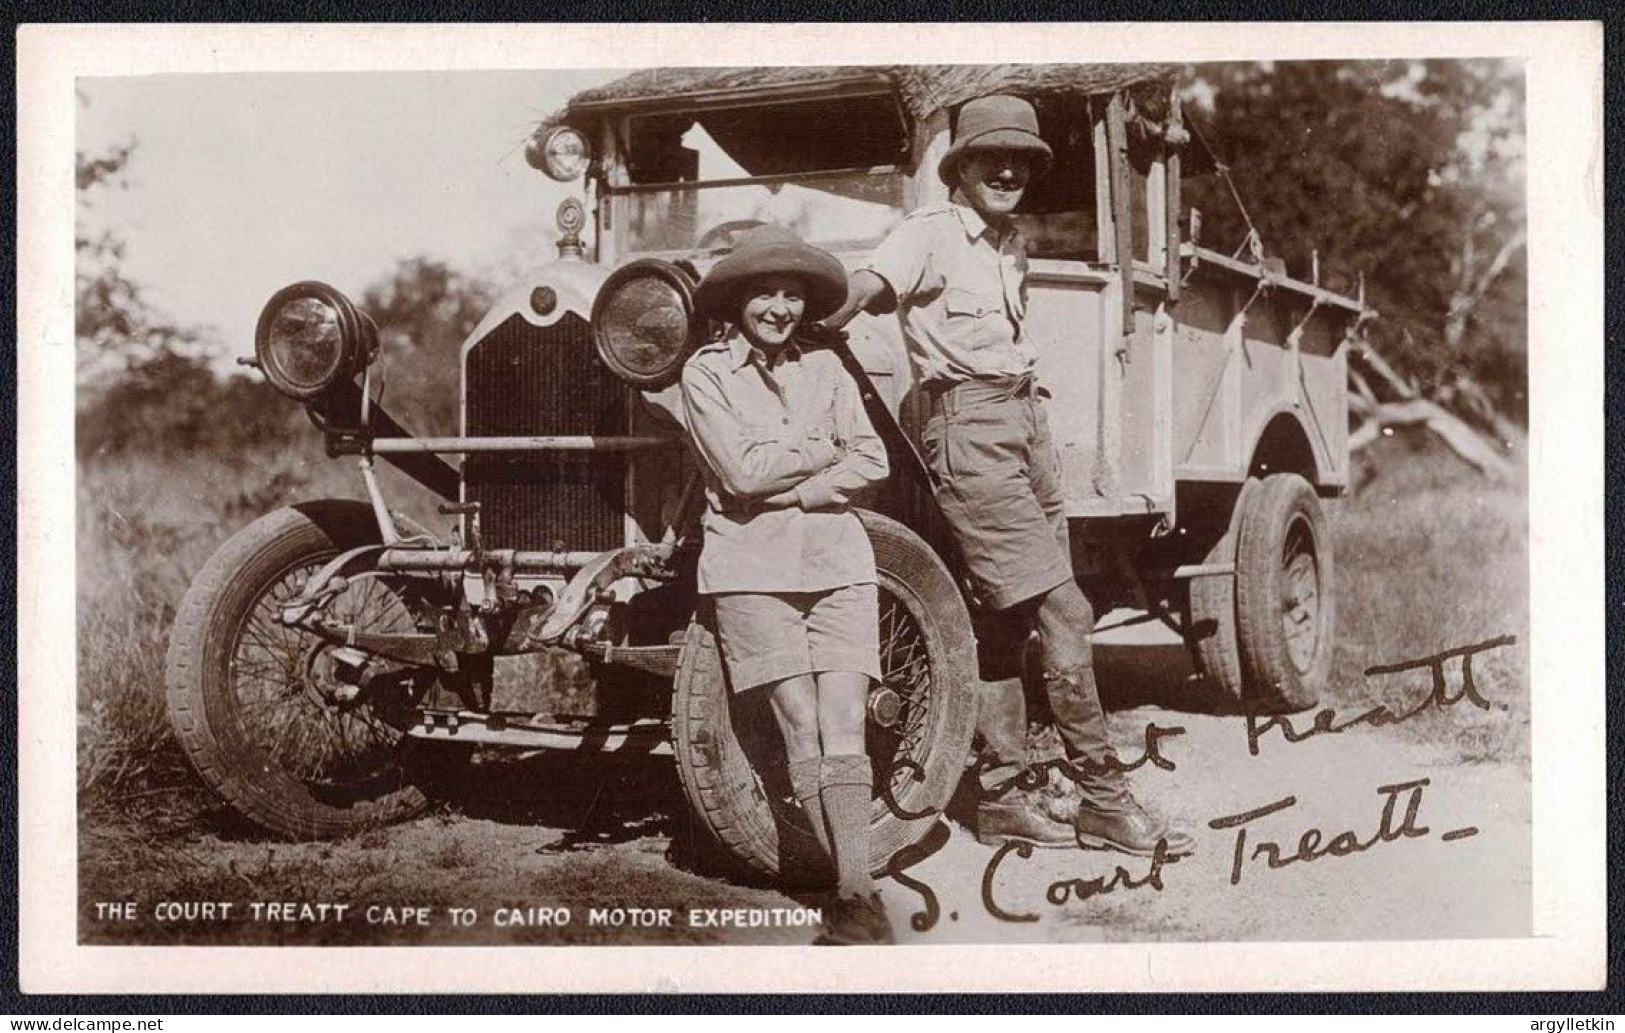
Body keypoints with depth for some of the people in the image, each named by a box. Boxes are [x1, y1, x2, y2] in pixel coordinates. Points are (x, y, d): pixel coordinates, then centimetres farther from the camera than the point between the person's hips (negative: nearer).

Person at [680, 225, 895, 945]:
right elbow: (742, 470, -9)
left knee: (843, 737, -8)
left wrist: (792, 488, -7)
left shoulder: (823, 367, 14)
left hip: (835, 559, 3)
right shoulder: (706, 372, 3)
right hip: (751, 566, -3)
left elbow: (871, 462, 5)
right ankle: (856, 893, -1)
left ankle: (853, 895, -11)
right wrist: (823, 449, 1)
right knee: (804, 735, -8)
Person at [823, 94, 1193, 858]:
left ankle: (1001, 796, 14)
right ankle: (1104, 800, -5)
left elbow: (1003, 339, 16)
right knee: (1062, 610, -11)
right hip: (968, 426, -8)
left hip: (1027, 419, 8)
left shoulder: (1012, 244, 19)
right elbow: (860, 294, -19)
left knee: (1007, 617, 8)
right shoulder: (930, 234, -5)